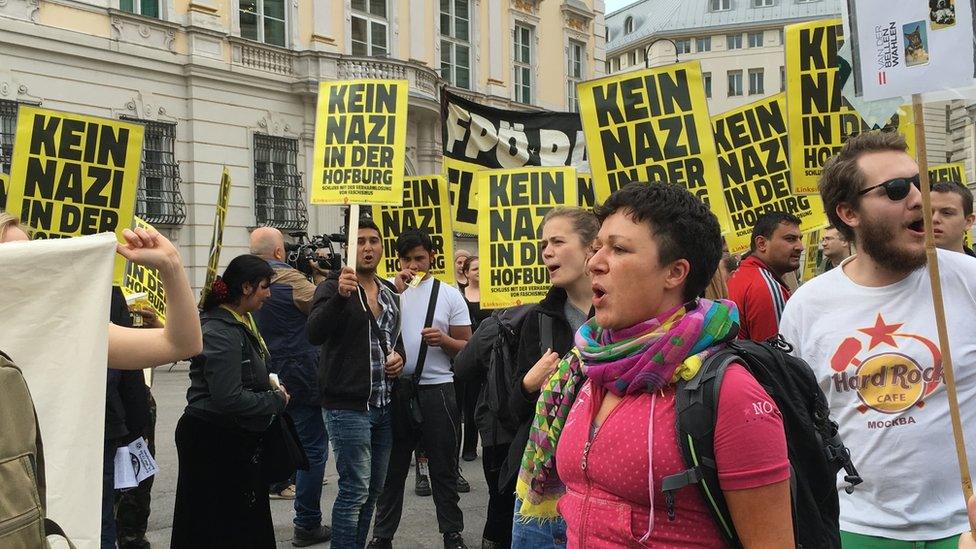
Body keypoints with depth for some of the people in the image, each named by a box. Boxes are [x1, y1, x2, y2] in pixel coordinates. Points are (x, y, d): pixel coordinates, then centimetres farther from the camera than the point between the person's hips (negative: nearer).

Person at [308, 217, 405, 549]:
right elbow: (314, 334, -24)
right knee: (355, 490, -5)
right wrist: (340, 295, -39)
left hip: (384, 407, 7)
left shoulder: (391, 294, 12)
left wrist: (399, 356, 4)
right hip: (347, 406, -7)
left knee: (373, 489, 13)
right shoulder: (333, 288, -8)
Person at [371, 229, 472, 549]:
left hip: (437, 390, -1)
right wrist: (394, 291, -16)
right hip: (395, 388, 1)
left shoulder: (449, 295, 2)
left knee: (443, 468, 9)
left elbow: (467, 348, 3)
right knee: (392, 467, 13)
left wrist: (443, 339, -17)